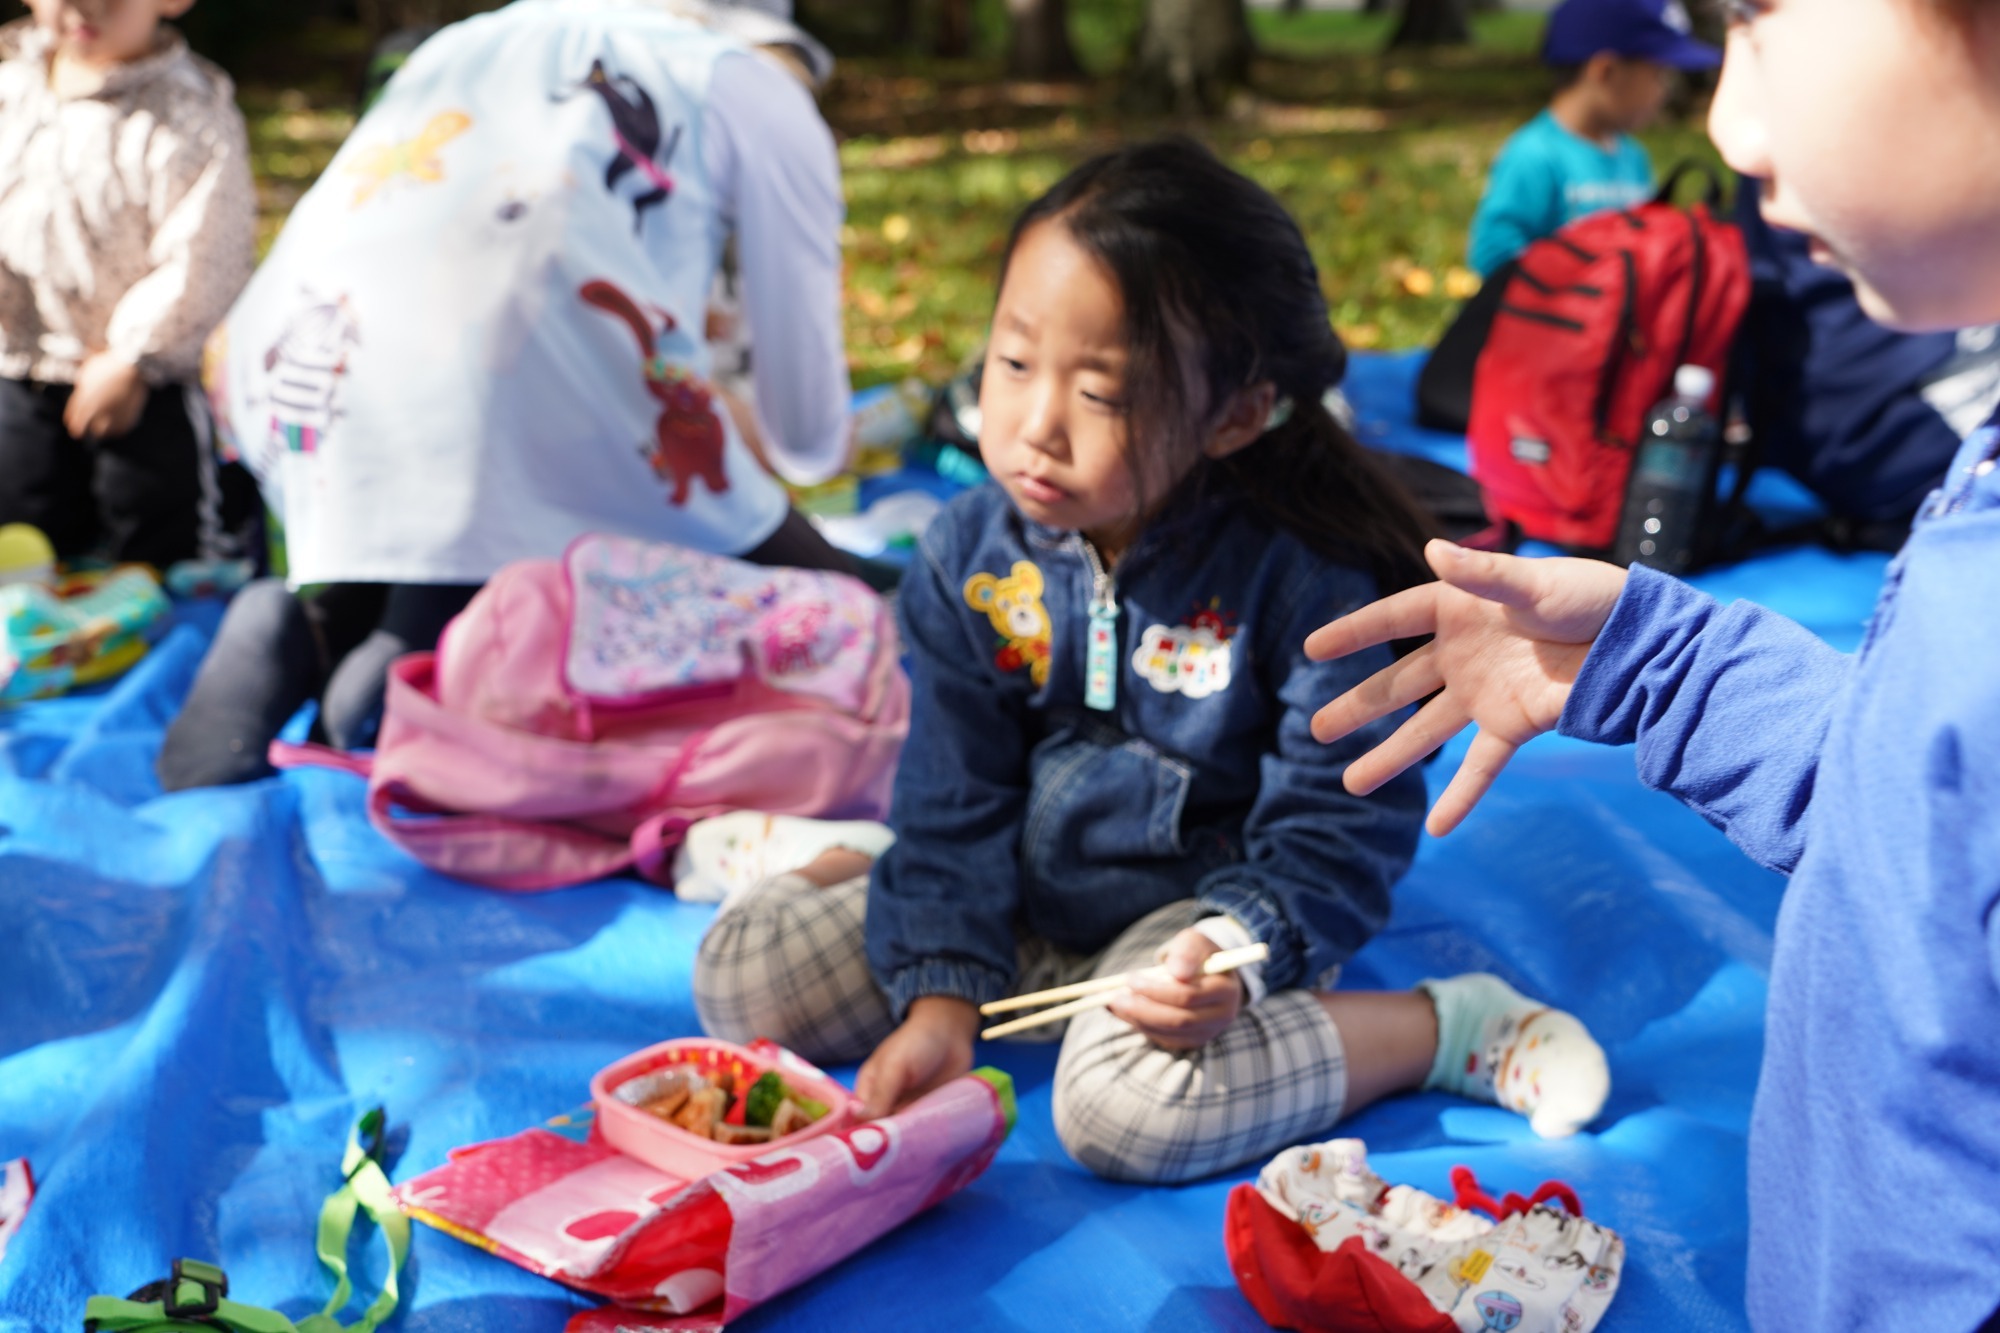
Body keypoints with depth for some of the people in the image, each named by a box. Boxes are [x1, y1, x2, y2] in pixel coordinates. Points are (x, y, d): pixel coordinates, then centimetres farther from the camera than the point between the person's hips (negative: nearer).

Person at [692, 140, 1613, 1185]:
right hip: (1019, 908, 5)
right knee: (739, 973, -8)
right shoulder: (969, 556, -7)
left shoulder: (1308, 578, -20)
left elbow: (1336, 826, -14)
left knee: (1127, 1103, -35)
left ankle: (1447, 1025, -12)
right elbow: (954, 797, -6)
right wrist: (941, 995, -17)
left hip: (1199, 909, -4)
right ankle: (857, 867, 26)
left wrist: (1235, 956, -31)